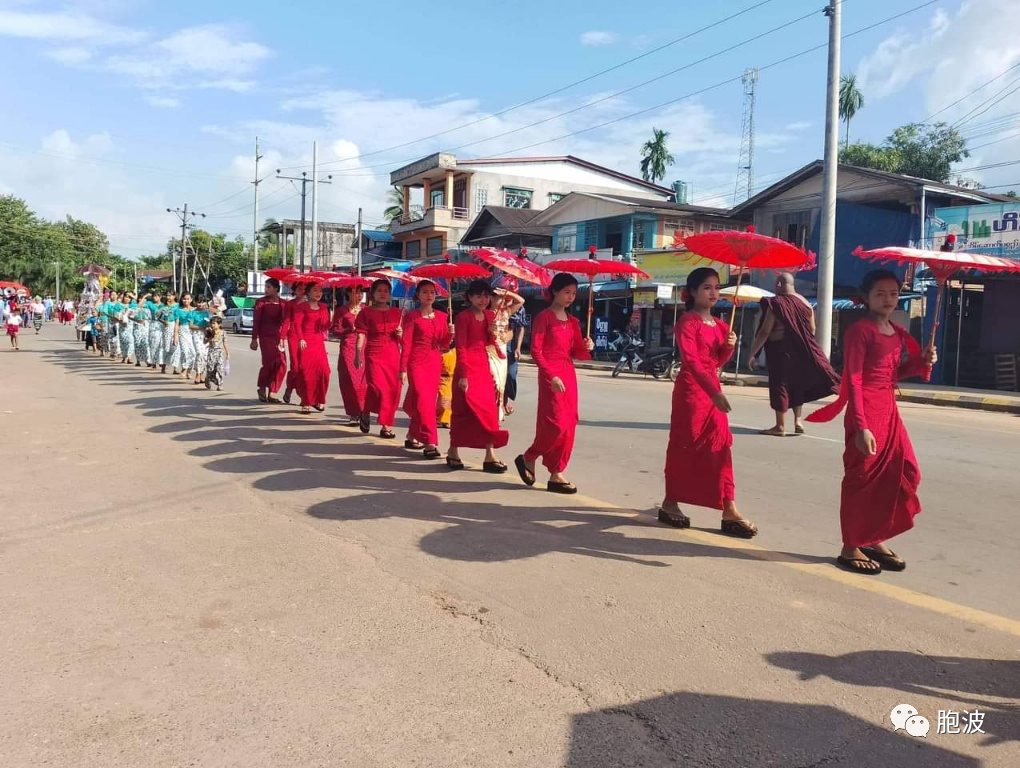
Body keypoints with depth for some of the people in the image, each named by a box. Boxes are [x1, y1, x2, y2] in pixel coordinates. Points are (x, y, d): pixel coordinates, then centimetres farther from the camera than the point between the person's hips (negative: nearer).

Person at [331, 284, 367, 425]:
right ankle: (353, 414, 3)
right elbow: (336, 329, -2)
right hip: (348, 348, -3)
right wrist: (351, 329, -15)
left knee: (363, 380, -3)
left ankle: (362, 412, 7)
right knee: (350, 381, -4)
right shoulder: (342, 310, 3)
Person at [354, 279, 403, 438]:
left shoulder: (396, 312, 15)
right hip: (374, 355, -3)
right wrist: (358, 354, -13)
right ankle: (366, 413, 13)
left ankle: (386, 426, 9)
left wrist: (401, 333, -1)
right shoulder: (366, 312, 6)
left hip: (393, 356, 3)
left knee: (393, 390, -2)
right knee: (377, 387, -17)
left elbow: (403, 337, 22)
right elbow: (361, 335, -2)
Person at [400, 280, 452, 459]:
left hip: (435, 362, 5)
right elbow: (406, 344, -5)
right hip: (417, 362, -5)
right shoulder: (412, 316, -3)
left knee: (428, 400, 11)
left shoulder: (442, 316, 10)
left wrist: (450, 334, -10)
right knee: (424, 401, -12)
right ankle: (430, 443, -13)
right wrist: (403, 368, -8)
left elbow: (444, 345, 11)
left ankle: (412, 436, 29)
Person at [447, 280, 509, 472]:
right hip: (467, 367, -7)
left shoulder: (489, 316, 11)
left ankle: (490, 455, 7)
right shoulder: (463, 317, -9)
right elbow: (461, 348, -12)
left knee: (489, 409, 4)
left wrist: (492, 333, -4)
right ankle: (453, 452, 13)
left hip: (483, 366, 7)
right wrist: (463, 375, -18)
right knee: (463, 410, 0)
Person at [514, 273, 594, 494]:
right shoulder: (544, 317, -6)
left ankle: (556, 474, 12)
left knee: (568, 425, 5)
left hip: (569, 374, 7)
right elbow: (535, 350, -13)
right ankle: (528, 458, 10)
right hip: (550, 374, -7)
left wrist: (587, 348, -7)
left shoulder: (572, 321, 14)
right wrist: (551, 375, -21)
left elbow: (576, 353, 15)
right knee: (557, 424, -12)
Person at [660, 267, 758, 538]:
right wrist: (714, 391, -30)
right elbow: (691, 360, -21)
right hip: (691, 388, -8)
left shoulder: (719, 324, 14)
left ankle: (729, 511, 13)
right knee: (684, 446, -1)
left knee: (720, 446, 6)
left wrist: (729, 346, -6)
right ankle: (670, 503, 11)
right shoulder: (687, 321, -10)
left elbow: (717, 362, 15)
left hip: (712, 388, 8)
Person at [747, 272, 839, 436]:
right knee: (797, 383, 19)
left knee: (780, 384, 1)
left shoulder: (776, 304, -12)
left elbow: (764, 332, -16)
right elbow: (812, 330, 11)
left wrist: (753, 354, -12)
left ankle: (780, 426, 5)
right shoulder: (804, 302, 6)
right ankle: (798, 420, 18)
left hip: (781, 350, -6)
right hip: (801, 350, 6)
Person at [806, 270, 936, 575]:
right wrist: (861, 426, -22)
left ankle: (875, 539, 23)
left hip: (889, 410, 8)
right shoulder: (860, 330, -10)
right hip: (866, 411, -8)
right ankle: (850, 548, 9)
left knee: (904, 472, 9)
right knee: (862, 476, -3)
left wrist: (921, 362, 3)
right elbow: (853, 381, -15)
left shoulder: (898, 333, 14)